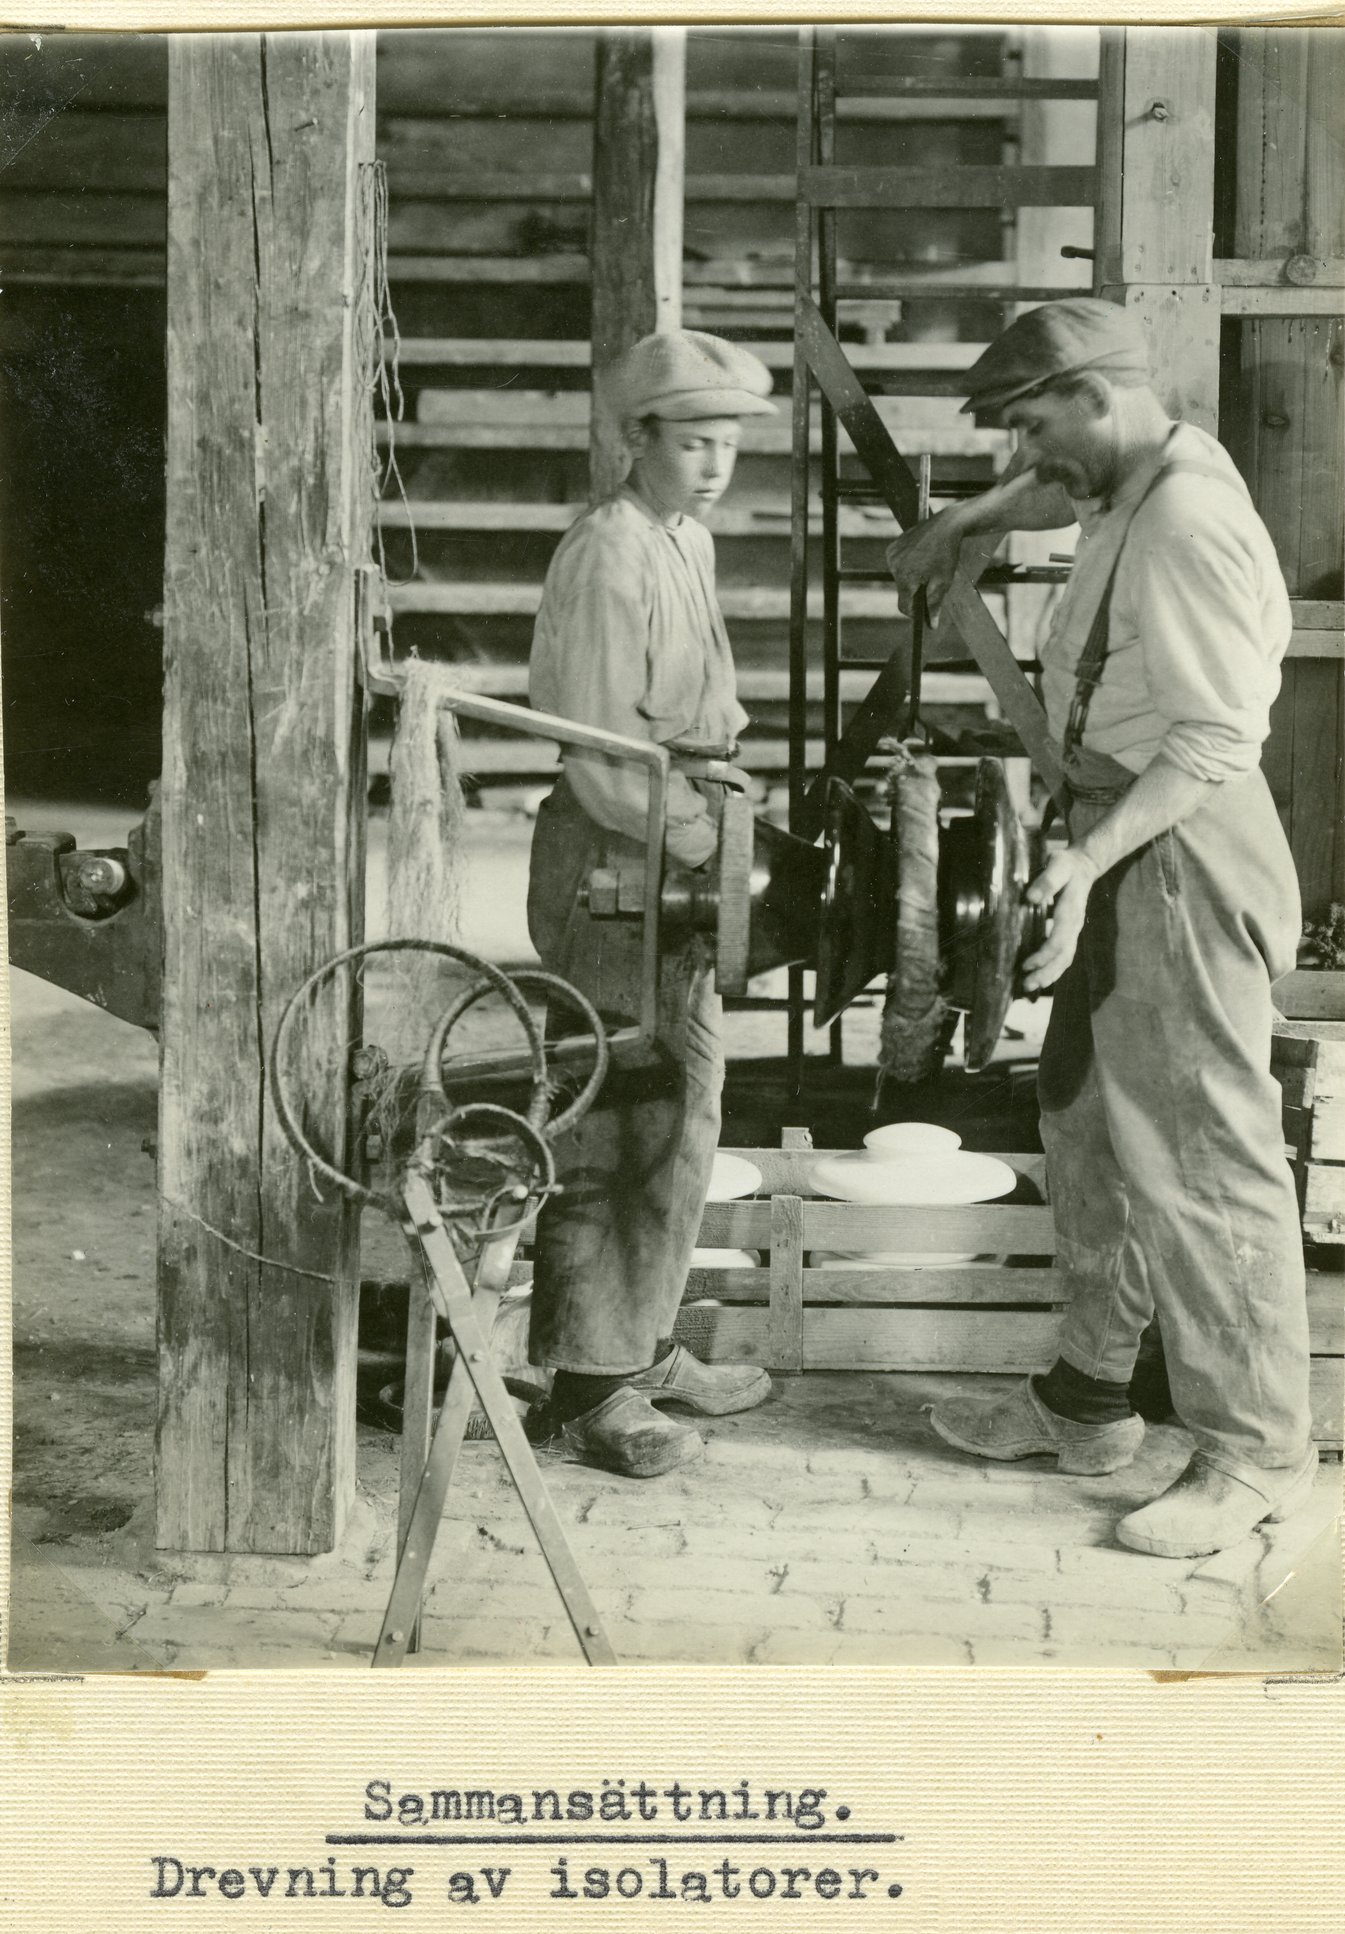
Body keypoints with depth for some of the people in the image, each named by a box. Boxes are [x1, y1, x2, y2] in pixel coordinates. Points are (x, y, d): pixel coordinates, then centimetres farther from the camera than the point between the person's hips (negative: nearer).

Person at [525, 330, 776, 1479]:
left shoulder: (691, 542, 15)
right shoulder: (606, 556, -16)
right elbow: (601, 756, -21)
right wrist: (706, 839, -18)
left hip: (681, 858, 10)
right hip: (611, 863, -10)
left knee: (684, 1116, 17)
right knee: (622, 1129, -5)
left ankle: (645, 1346, 30)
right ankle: (591, 1387, 4)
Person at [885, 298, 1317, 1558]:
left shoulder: (1188, 521, -20)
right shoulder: (1133, 482, 9)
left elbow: (1215, 739, -25)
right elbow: (1061, 491, 37)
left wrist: (1090, 860, -32)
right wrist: (964, 522, 27)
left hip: (1182, 853, -11)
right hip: (1122, 842, 11)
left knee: (1201, 1151, -6)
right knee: (1087, 1124, 17)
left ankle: (1254, 1454, 5)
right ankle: (1087, 1402, 30)